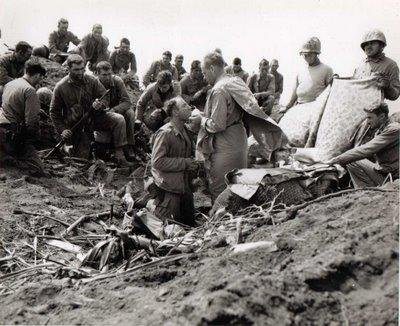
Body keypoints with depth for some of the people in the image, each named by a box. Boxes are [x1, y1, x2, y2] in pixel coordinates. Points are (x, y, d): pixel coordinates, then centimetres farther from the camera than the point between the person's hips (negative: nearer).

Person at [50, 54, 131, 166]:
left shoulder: (92, 80, -5)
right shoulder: (61, 87, -9)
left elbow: (105, 99, 0)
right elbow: (54, 112, 0)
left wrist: (100, 104, -25)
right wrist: (62, 130, -11)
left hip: (95, 117, 2)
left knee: (119, 120, -23)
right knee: (82, 157, -2)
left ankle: (119, 153, -18)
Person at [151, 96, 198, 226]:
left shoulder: (184, 131, 8)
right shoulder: (164, 133, -17)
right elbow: (157, 161, -22)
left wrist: (192, 163, 4)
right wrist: (184, 163, -20)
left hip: (184, 185, 8)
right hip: (169, 187, -8)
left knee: (190, 224, 15)